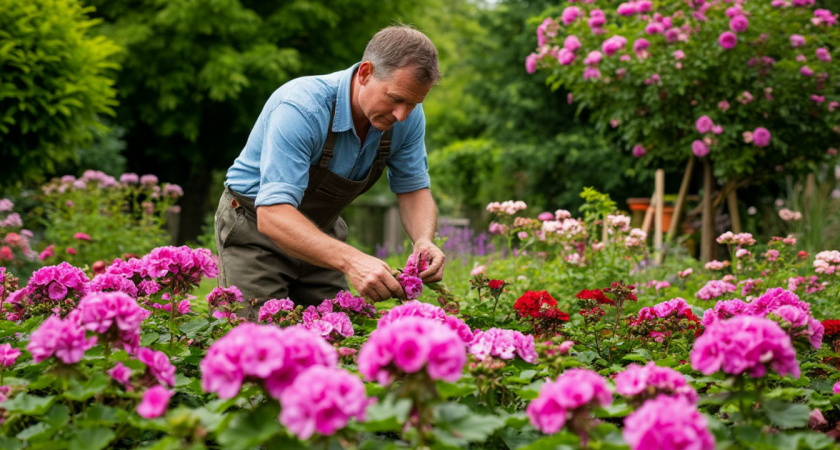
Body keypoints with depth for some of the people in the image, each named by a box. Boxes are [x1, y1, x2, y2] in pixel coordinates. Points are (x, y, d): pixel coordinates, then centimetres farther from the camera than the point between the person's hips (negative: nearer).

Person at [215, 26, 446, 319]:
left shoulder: (407, 115, -16)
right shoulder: (301, 108, -35)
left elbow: (413, 188, -3)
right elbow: (273, 214, -42)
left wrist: (424, 240, -26)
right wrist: (351, 260, -56)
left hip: (321, 232, 6)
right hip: (256, 226, -5)